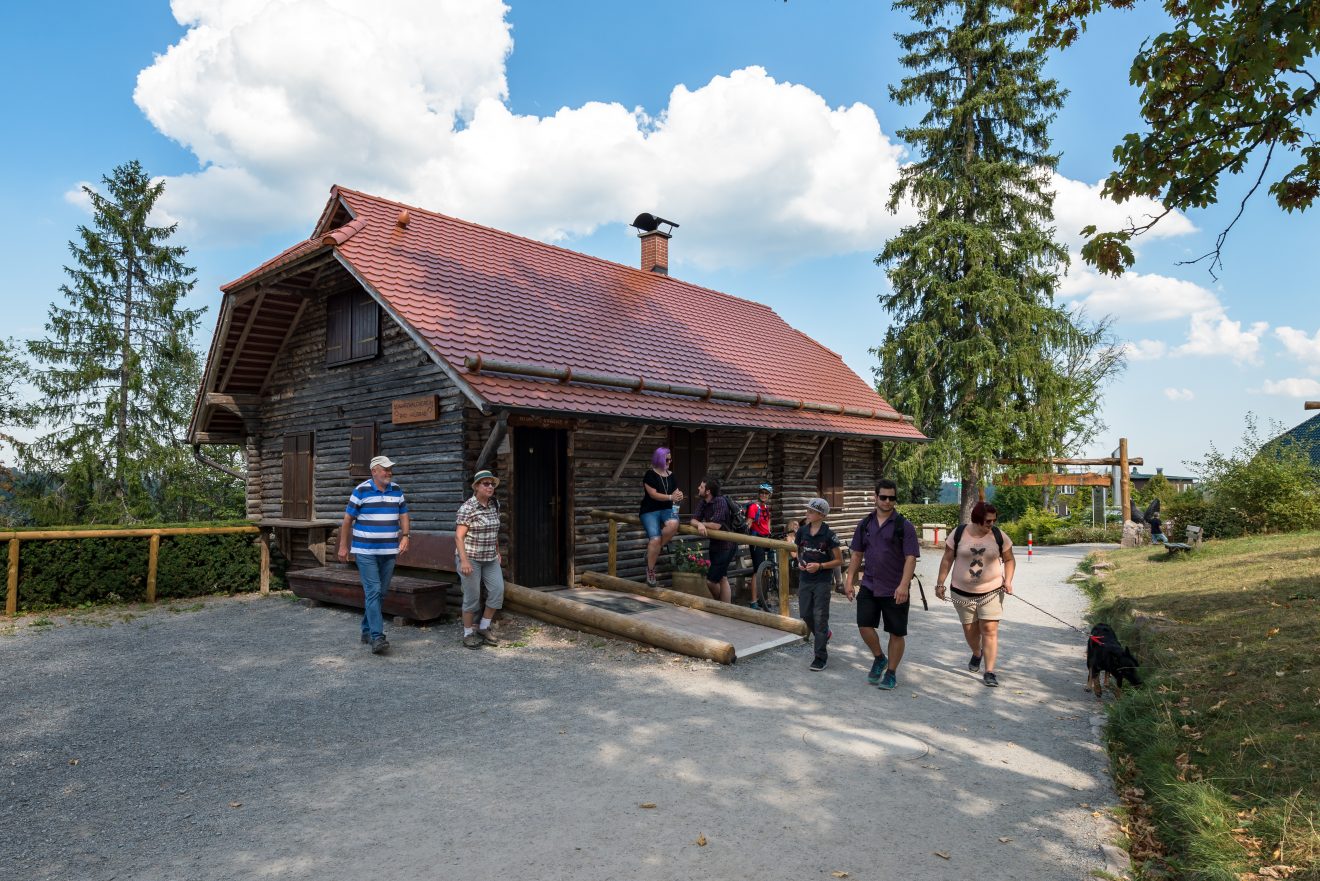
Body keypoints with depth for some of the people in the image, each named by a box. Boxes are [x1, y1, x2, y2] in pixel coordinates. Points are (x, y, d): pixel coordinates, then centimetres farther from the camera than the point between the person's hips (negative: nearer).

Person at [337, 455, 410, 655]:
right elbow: (348, 519, -2)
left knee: (380, 592, 11)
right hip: (365, 551, -5)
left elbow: (403, 515, 14)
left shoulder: (397, 490, 7)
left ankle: (367, 630, 26)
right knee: (373, 591, -11)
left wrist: (405, 536, -2)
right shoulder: (361, 490, -6)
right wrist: (343, 546, -3)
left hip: (389, 551, 5)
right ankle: (377, 637, -13)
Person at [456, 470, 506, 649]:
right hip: (471, 558, -6)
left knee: (498, 590, -3)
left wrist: (497, 552, 17)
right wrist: (464, 561, -22)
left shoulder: (495, 505, 5)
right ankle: (468, 633, 16)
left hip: (490, 558, 6)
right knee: (472, 596, 0)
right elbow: (459, 536, -15)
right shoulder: (467, 508, -14)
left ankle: (484, 628, 14)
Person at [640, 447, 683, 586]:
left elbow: (676, 492, 16)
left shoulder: (671, 476, 13)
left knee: (673, 524, -32)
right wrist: (671, 497, -16)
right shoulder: (650, 474, -5)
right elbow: (653, 494, -12)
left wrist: (679, 495, -8)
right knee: (655, 539, -23)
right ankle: (650, 570, -3)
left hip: (667, 509, 4)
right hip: (650, 511, -4)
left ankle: (655, 549, -8)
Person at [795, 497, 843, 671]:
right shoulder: (802, 531, 1)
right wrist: (800, 563, -2)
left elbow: (839, 561, -7)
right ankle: (822, 635, 40)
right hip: (805, 579, 5)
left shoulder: (829, 535, -12)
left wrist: (820, 566, -17)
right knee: (805, 614, 10)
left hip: (823, 581, -5)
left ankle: (820, 656, 4)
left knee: (820, 617, -4)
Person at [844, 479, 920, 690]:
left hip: (895, 590, -3)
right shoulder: (865, 524, 6)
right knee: (864, 625, -5)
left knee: (896, 632, 5)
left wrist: (903, 585, -23)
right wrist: (850, 581, 6)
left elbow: (910, 558, -12)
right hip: (869, 586, 3)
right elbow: (857, 554, 12)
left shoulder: (904, 526, -6)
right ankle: (879, 658, 23)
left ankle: (891, 672, 23)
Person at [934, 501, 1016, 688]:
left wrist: (1008, 580, -8)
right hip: (963, 592, 1)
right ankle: (977, 654, 44)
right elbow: (947, 560, 0)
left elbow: (1009, 560, 7)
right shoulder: (958, 534, -6)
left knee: (989, 630, -7)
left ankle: (989, 671, -1)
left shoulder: (999, 535, -5)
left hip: (991, 591, -1)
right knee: (969, 629, 13)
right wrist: (940, 583, -1)